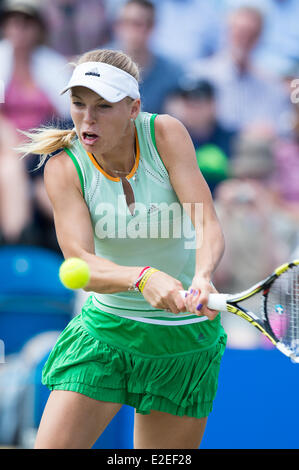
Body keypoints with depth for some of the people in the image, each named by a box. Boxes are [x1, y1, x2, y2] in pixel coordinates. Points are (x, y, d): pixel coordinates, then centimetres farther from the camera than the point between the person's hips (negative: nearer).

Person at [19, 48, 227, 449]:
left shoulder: (166, 134, -13)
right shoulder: (63, 168, -14)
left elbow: (208, 225, -23)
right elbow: (80, 264, -26)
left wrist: (202, 277, -45)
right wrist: (143, 278, -47)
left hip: (186, 335, 0)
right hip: (107, 329, 0)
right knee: (52, 446, -14)